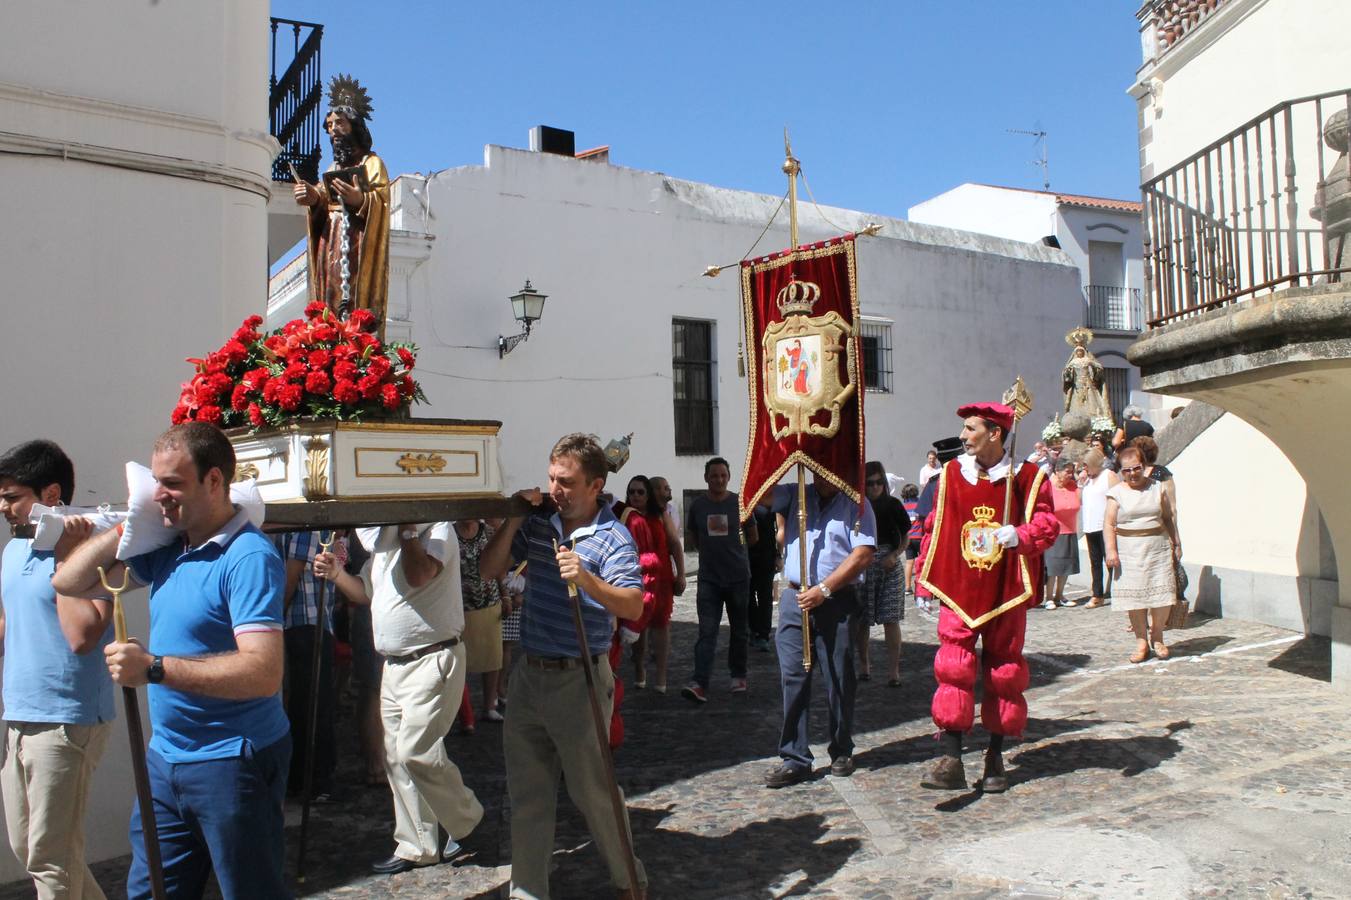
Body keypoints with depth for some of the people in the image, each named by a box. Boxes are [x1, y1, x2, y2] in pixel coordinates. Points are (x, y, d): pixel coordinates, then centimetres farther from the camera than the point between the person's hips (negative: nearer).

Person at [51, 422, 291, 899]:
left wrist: (154, 668, -30)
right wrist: (129, 525, -1)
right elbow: (69, 583, 11)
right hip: (165, 757, 8)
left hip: (233, 764, -8)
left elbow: (264, 672, -30)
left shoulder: (248, 557, -21)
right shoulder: (165, 545, 5)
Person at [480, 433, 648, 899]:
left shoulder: (612, 537, -12)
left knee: (593, 790, 7)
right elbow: (489, 571, 5)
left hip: (579, 679, -5)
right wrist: (513, 521, -6)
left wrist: (588, 581, -36)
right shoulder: (537, 523, 3)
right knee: (527, 793, 13)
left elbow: (633, 606, -20)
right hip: (529, 672, 5)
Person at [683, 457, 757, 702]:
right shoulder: (698, 505, 0)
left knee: (739, 630, 12)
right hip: (709, 578, 0)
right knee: (707, 632, -8)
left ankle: (738, 676, 28)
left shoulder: (739, 503, -3)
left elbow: (753, 537, 9)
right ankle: (699, 684, -15)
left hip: (738, 576, 0)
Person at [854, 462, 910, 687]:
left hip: (889, 567, 0)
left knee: (890, 619, -5)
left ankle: (893, 670, -1)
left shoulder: (892, 505, 2)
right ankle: (863, 663, 25)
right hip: (861, 566, 1)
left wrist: (894, 555, -8)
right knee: (860, 620, 6)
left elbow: (905, 537, 8)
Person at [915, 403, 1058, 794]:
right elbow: (935, 526, 8)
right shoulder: (951, 474, 4)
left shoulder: (1027, 477, -3)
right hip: (958, 590, 1)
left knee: (1004, 671, 9)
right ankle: (951, 760, -6)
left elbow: (1047, 523, -4)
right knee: (953, 669, -8)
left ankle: (995, 758, 24)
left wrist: (1021, 535, -26)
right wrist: (925, 578, 7)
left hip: (1005, 593, -1)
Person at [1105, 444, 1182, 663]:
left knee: (1163, 594, -3)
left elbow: (1169, 518, 14)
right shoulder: (1117, 493, 1)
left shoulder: (1157, 488, 8)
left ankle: (1157, 637, 16)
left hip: (1158, 547, 2)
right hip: (1130, 551, -1)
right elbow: (1109, 524, -2)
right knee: (1134, 596, -1)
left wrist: (1176, 544, 13)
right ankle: (1141, 641, 10)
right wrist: (1111, 550, -11)